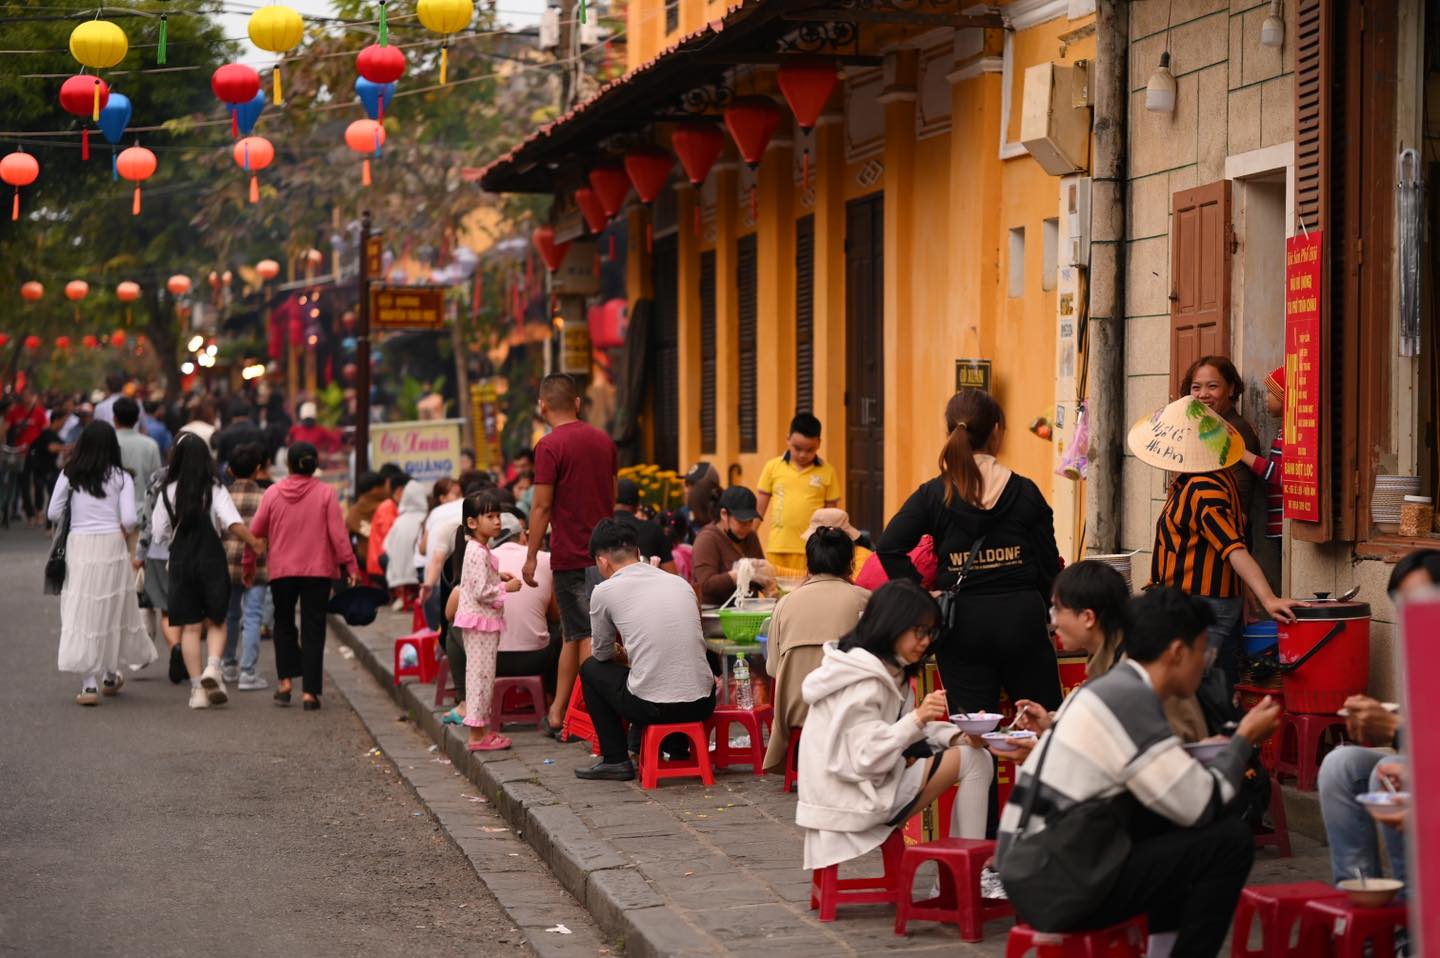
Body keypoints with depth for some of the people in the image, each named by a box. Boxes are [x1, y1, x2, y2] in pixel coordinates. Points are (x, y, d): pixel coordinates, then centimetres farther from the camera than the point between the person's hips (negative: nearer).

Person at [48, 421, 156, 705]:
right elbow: (129, 519, -8)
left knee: (81, 610, 0)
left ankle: (89, 683, -9)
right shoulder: (121, 477, -2)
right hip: (112, 545, 0)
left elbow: (53, 513, 1)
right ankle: (110, 675, 31)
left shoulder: (70, 475, 0)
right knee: (113, 608, 17)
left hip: (79, 545, 0)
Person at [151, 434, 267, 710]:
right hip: (212, 561, -1)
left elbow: (158, 534, 1)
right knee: (216, 621, 12)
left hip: (181, 561, 1)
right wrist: (254, 543, -9)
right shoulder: (215, 491, -6)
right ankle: (213, 667, -13)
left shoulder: (169, 492, -2)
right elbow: (234, 524, -19)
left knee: (190, 626, 6)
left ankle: (197, 687, 3)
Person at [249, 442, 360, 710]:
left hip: (281, 571, 1)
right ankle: (310, 691, -1)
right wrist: (350, 566, -2)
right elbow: (338, 534, -9)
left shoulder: (272, 493, -2)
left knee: (284, 625, 19)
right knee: (313, 629, 3)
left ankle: (285, 680, 8)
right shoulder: (325, 493, -7)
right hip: (318, 571, -1)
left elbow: (255, 532, 4)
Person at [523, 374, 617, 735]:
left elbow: (542, 505, -14)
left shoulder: (550, 446, -12)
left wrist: (531, 556, -7)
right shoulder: (603, 441, 10)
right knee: (573, 633, 13)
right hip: (604, 552, 6)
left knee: (583, 634, -4)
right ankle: (558, 711, 19)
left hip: (571, 555, -6)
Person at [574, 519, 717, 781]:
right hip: (702, 704, 5)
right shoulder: (680, 582, 12)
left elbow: (602, 653, 14)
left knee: (590, 668, 22)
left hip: (652, 707, -5)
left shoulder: (605, 591, -1)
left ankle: (615, 760, 19)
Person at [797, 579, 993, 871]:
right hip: (854, 802, -10)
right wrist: (918, 719, -34)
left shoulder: (889, 670, 12)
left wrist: (956, 735, -5)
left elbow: (902, 729, 11)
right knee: (973, 760, -10)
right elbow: (865, 758, -26)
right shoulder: (863, 681, -20)